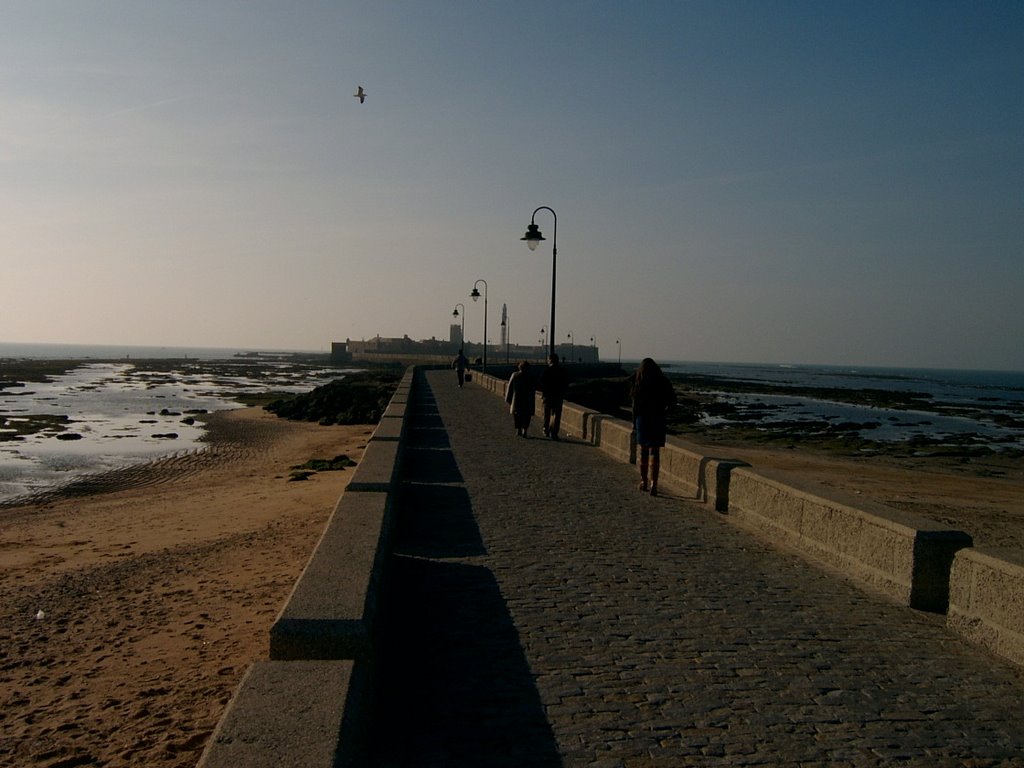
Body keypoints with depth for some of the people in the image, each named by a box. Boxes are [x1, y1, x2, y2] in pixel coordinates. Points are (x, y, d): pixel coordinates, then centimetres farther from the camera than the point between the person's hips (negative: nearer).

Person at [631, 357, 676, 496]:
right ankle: (654, 483, -13)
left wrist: (634, 422, 2)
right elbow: (672, 400, 2)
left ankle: (643, 481, 22)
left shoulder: (639, 382, -4)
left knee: (644, 451, 14)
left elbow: (635, 404, -6)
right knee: (655, 452, -1)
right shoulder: (664, 381, 0)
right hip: (659, 420, 0)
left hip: (643, 418, 0)